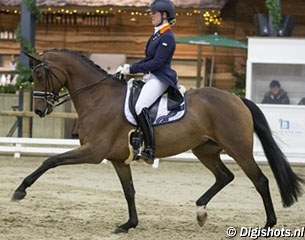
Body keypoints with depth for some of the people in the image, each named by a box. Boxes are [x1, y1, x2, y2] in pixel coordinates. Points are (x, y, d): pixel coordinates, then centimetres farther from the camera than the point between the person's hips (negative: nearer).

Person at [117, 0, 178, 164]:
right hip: (151, 77, 11)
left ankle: (149, 150, -32)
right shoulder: (156, 35, 18)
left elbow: (157, 62, -18)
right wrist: (129, 67, 8)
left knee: (140, 107, -30)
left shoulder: (167, 37, -12)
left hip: (160, 79, -11)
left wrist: (132, 69, -17)